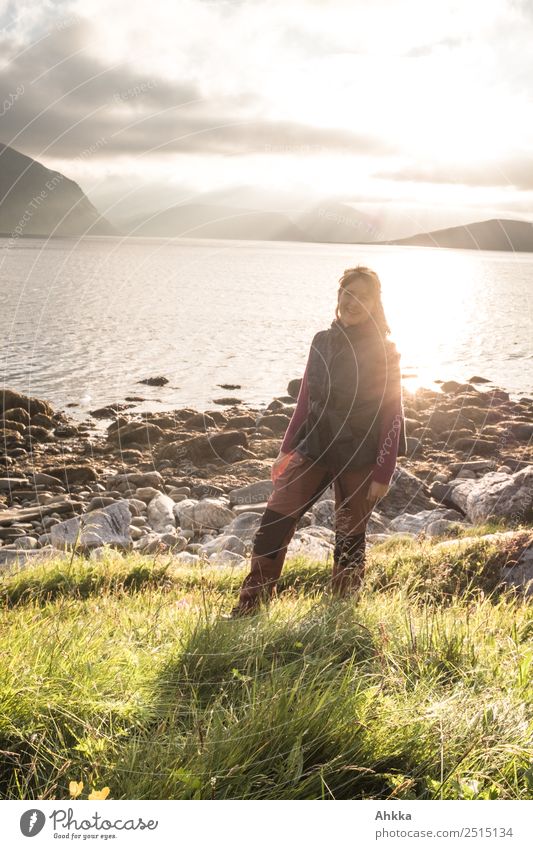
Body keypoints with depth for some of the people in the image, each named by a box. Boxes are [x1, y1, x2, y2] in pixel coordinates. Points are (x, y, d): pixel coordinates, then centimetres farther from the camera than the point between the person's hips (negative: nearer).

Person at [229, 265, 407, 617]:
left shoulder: (384, 351, -5)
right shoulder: (322, 341, 7)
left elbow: (392, 415, -6)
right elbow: (305, 401, 12)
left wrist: (383, 474, -9)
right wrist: (286, 451, 10)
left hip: (358, 459, -3)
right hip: (313, 449, 3)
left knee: (350, 539, 7)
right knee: (276, 519, -8)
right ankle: (250, 605, 1)